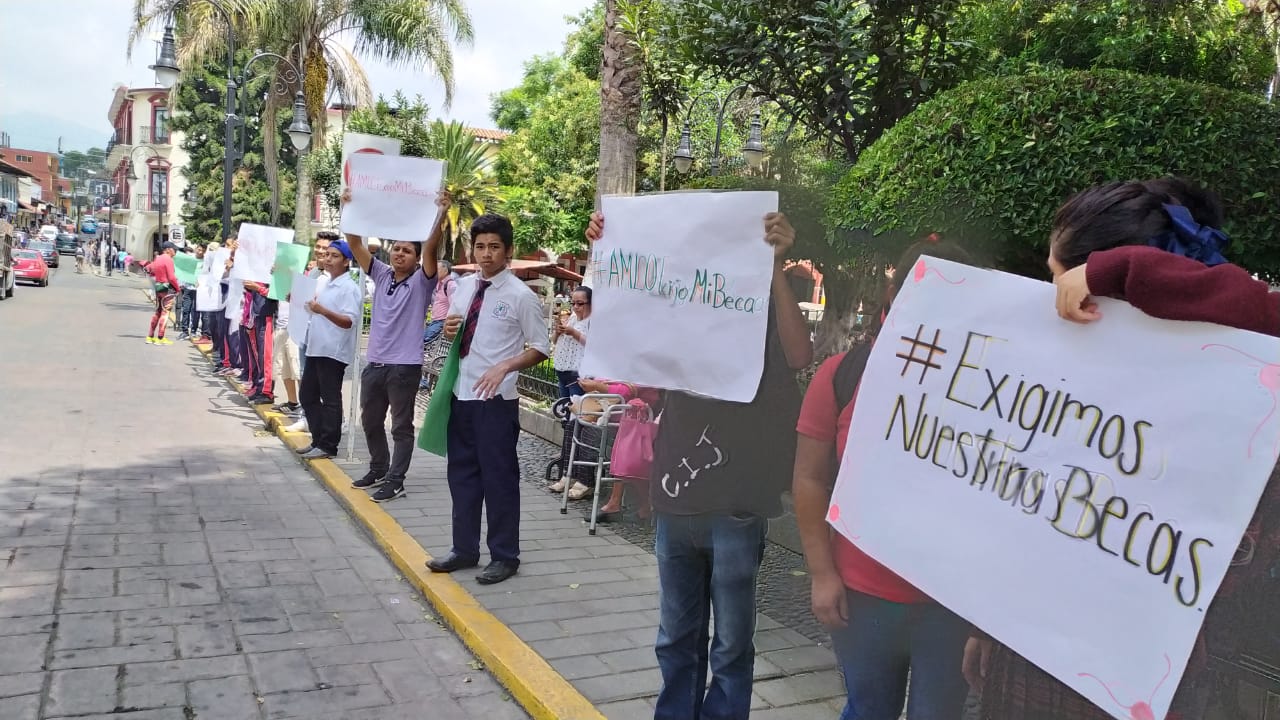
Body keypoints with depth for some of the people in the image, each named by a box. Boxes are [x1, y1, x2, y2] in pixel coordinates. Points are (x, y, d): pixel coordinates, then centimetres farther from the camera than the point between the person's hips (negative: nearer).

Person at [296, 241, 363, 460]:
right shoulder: (327, 284, 16)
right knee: (307, 395, 13)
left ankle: (328, 446, 5)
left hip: (333, 351, -10)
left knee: (330, 400, -3)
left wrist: (322, 310, -32)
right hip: (316, 348, 10)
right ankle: (318, 440, 21)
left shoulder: (349, 288, -12)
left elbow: (349, 321, -21)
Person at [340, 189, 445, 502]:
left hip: (405, 367, -6)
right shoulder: (382, 275, 8)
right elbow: (356, 244, 2)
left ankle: (395, 481, 10)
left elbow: (431, 248, -21)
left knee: (401, 426, 3)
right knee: (370, 422, 19)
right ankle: (378, 470, 35)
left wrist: (440, 216, -33)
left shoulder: (421, 281, -5)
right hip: (374, 364, 6)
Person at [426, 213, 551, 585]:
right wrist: (448, 329, -4)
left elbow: (540, 348, -8)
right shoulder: (463, 286, 8)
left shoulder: (521, 296, -10)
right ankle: (464, 549, 29)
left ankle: (504, 556, 17)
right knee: (461, 472, 14)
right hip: (460, 393, 6)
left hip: (496, 399, -6)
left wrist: (504, 367, -22)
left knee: (498, 477, 3)